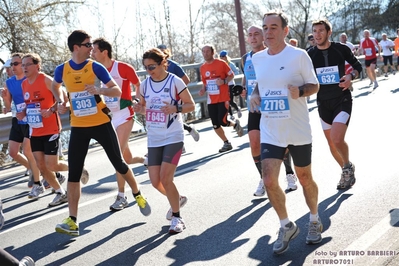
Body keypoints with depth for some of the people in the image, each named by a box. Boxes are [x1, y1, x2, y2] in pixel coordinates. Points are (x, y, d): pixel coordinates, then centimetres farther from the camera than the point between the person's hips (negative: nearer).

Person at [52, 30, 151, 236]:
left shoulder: (96, 67, -8)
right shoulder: (62, 70, -1)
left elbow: (117, 91, -9)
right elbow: (55, 86, 22)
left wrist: (99, 90, -28)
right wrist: (60, 101, 3)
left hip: (101, 123, -2)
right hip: (78, 127, 2)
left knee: (119, 164, 8)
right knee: (74, 173, -3)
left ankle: (138, 196, 34)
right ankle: (72, 221, 2)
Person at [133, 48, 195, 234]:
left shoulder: (175, 81, -10)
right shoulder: (145, 84, 4)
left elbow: (191, 105, -5)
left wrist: (175, 109, -24)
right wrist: (139, 108, -7)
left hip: (173, 137, -5)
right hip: (153, 140, 5)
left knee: (165, 178, -12)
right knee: (156, 181, 3)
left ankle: (176, 217, 7)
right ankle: (177, 199, 34)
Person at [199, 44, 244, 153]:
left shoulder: (221, 63, -7)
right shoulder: (202, 68, 7)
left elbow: (231, 75, 0)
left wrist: (224, 81, -18)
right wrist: (203, 90, -1)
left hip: (223, 98, -5)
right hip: (211, 100, 5)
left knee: (222, 121, -13)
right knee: (215, 125, 3)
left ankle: (235, 124, 22)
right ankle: (226, 143, 21)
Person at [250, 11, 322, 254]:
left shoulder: (299, 55, -10)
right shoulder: (257, 58, 4)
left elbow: (314, 85, -3)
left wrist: (301, 91, -23)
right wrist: (255, 95, -2)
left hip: (299, 131, -3)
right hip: (270, 132, 3)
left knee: (305, 179, 12)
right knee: (269, 181, -7)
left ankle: (315, 220, 37)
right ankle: (287, 226, 14)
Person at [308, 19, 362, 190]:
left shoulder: (341, 49, -7)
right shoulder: (310, 55, -1)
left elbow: (358, 66, 7)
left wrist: (351, 76, -13)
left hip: (342, 100, -4)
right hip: (323, 103, 4)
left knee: (337, 139, -22)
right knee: (331, 142, 11)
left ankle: (348, 167, 7)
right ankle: (347, 171, 34)